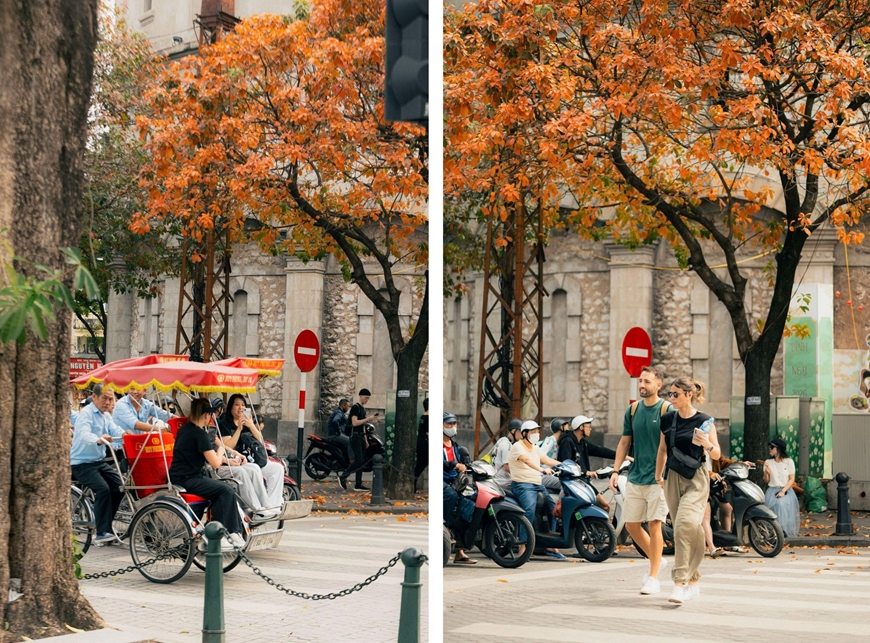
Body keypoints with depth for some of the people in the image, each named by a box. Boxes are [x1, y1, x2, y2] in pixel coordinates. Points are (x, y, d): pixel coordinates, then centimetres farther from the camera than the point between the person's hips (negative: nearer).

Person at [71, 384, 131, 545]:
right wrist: (99, 440, -54)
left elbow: (114, 429, -6)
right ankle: (102, 533, -21)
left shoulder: (106, 416, 13)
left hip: (99, 461, 8)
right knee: (103, 489, -25)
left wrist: (123, 434, -31)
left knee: (119, 487, -5)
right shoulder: (86, 413, -14)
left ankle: (105, 523, 12)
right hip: (82, 463, -8)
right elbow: (84, 434, -33)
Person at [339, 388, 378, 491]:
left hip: (361, 436, 9)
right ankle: (343, 476, -3)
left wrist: (365, 439, 21)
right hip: (355, 436, -9)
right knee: (359, 461, -14)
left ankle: (358, 485, 8)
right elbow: (355, 423, -20)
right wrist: (367, 419, -19)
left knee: (362, 461, 6)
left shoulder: (363, 409, 18)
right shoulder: (355, 407, -10)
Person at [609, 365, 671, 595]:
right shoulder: (632, 410, 9)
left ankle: (653, 578, 2)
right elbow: (624, 442, 15)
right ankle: (656, 560, 30)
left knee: (654, 525, -6)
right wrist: (615, 471, 7)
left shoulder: (667, 410, -7)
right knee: (631, 524, 8)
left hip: (658, 479, -6)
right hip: (635, 477, 6)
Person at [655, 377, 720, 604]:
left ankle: (680, 583, -21)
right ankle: (693, 581, 23)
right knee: (682, 529, 9)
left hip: (695, 479, -5)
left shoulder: (704, 421, -6)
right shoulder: (668, 419, 6)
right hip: (672, 478, 5)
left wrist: (707, 444, -22)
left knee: (685, 525, -21)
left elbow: (717, 454, -1)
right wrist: (658, 475, 26)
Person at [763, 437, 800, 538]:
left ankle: (783, 530, -25)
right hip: (772, 491, 2)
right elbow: (766, 481, 11)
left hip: (786, 490, -2)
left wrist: (783, 491, -13)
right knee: (772, 504, -25)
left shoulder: (789, 462, 3)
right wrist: (766, 473, -11)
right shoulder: (768, 462, 9)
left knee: (782, 504, -29)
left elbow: (791, 479, -1)